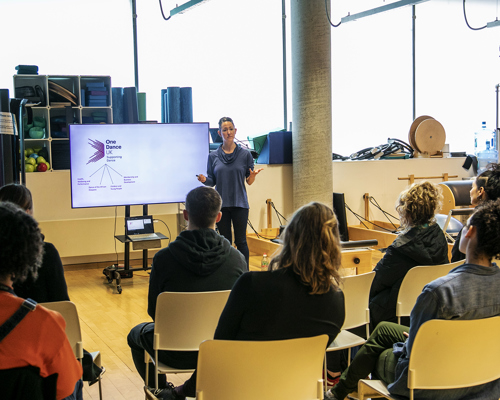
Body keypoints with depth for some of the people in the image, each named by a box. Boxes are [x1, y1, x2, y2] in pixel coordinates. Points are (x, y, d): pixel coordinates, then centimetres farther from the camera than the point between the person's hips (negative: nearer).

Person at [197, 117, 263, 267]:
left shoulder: (245, 154, 2)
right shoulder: (213, 156, 5)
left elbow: (249, 181, 4)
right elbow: (212, 181, 8)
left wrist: (253, 175, -17)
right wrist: (204, 179, -13)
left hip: (240, 204, -1)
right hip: (221, 204, 1)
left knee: (241, 241, -1)